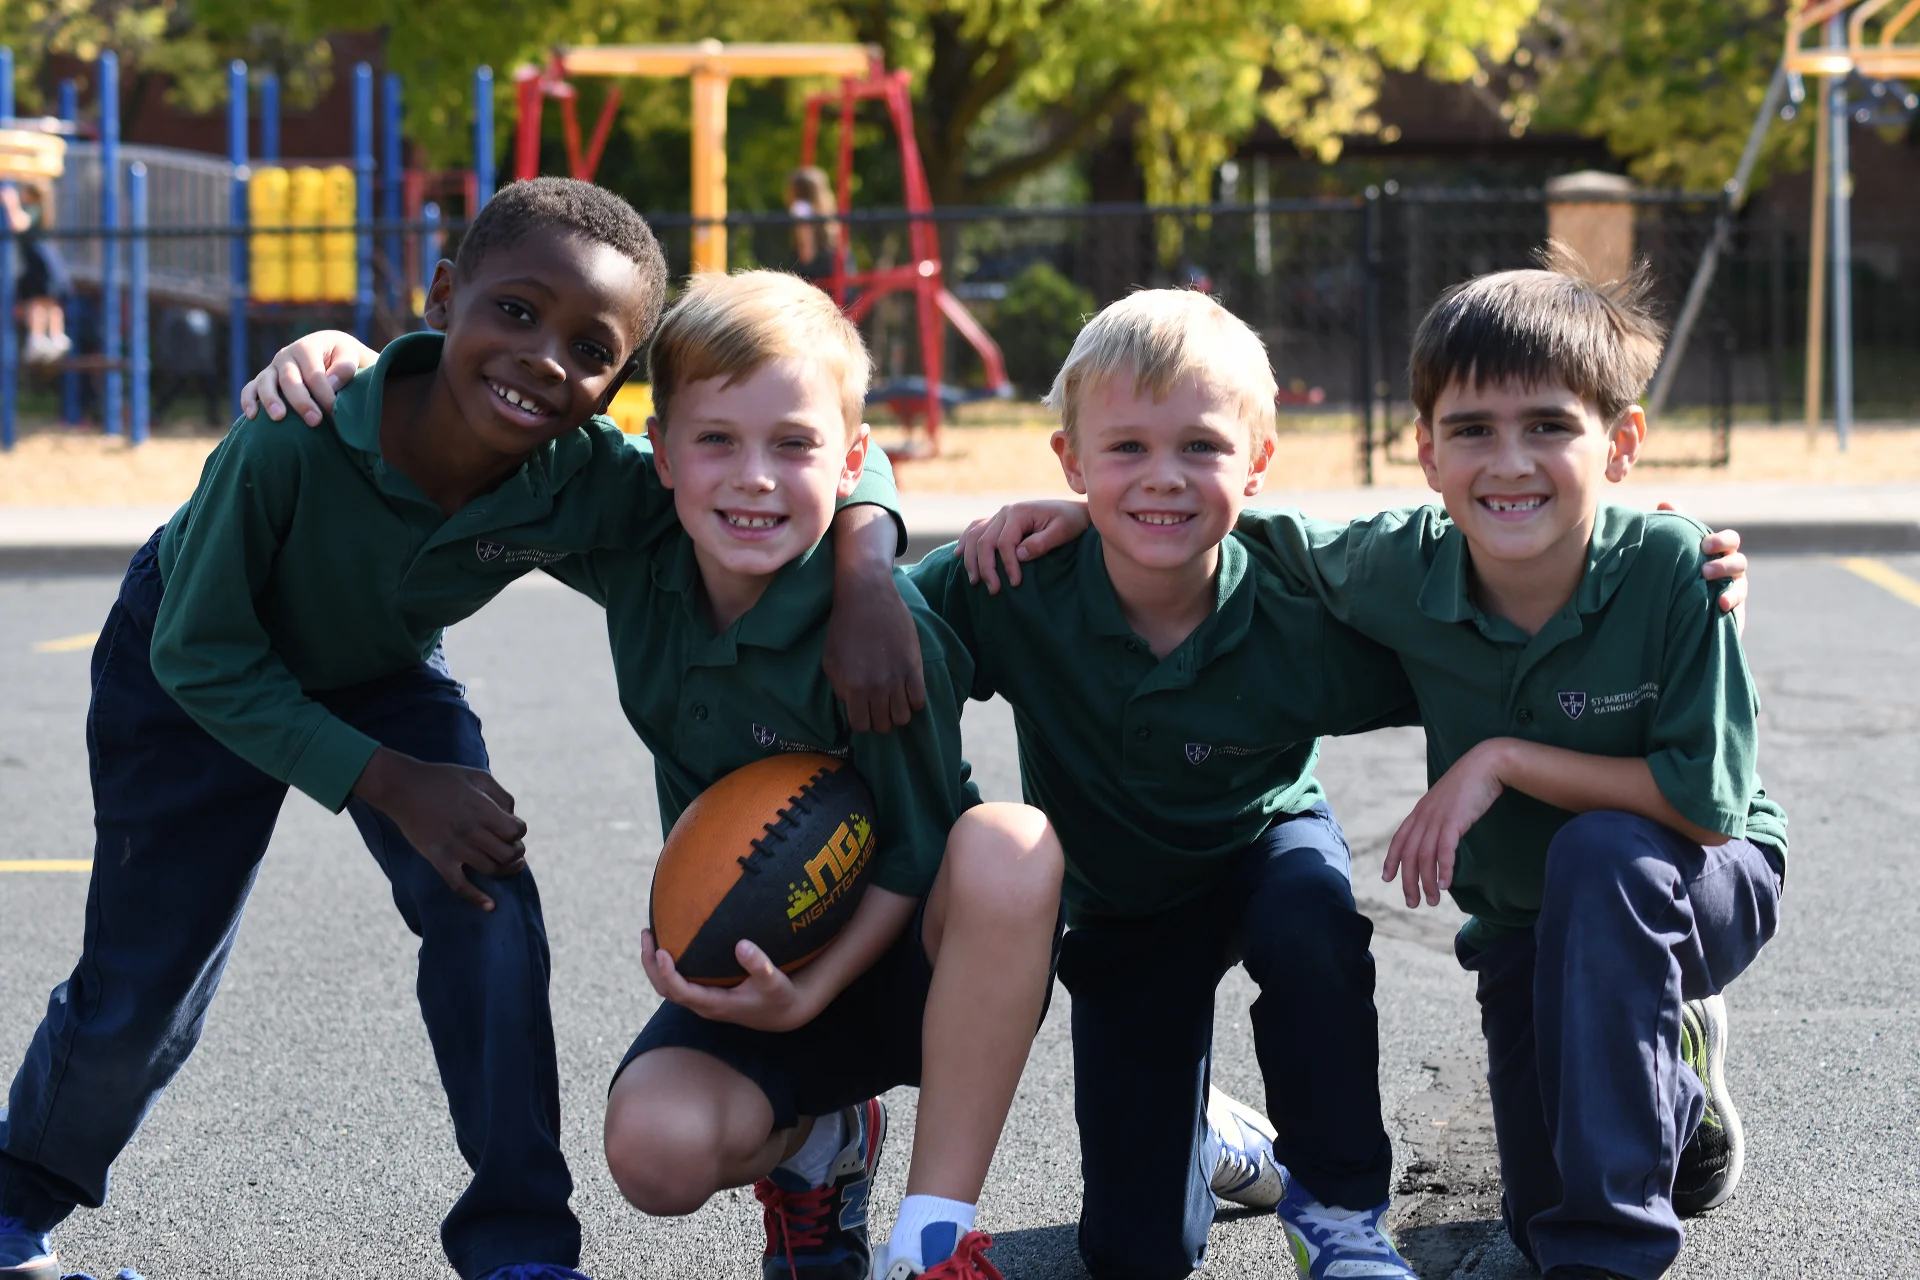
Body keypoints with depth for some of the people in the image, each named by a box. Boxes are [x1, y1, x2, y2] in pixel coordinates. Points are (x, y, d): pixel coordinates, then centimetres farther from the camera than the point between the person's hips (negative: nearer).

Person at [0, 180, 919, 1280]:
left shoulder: (588, 483, -33)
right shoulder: (295, 439, -42)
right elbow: (204, 658, -28)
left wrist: (869, 576, -42)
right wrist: (391, 783, -32)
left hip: (386, 678, 3)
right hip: (194, 679, -2)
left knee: (489, 910, -18)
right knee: (139, 994, 2)